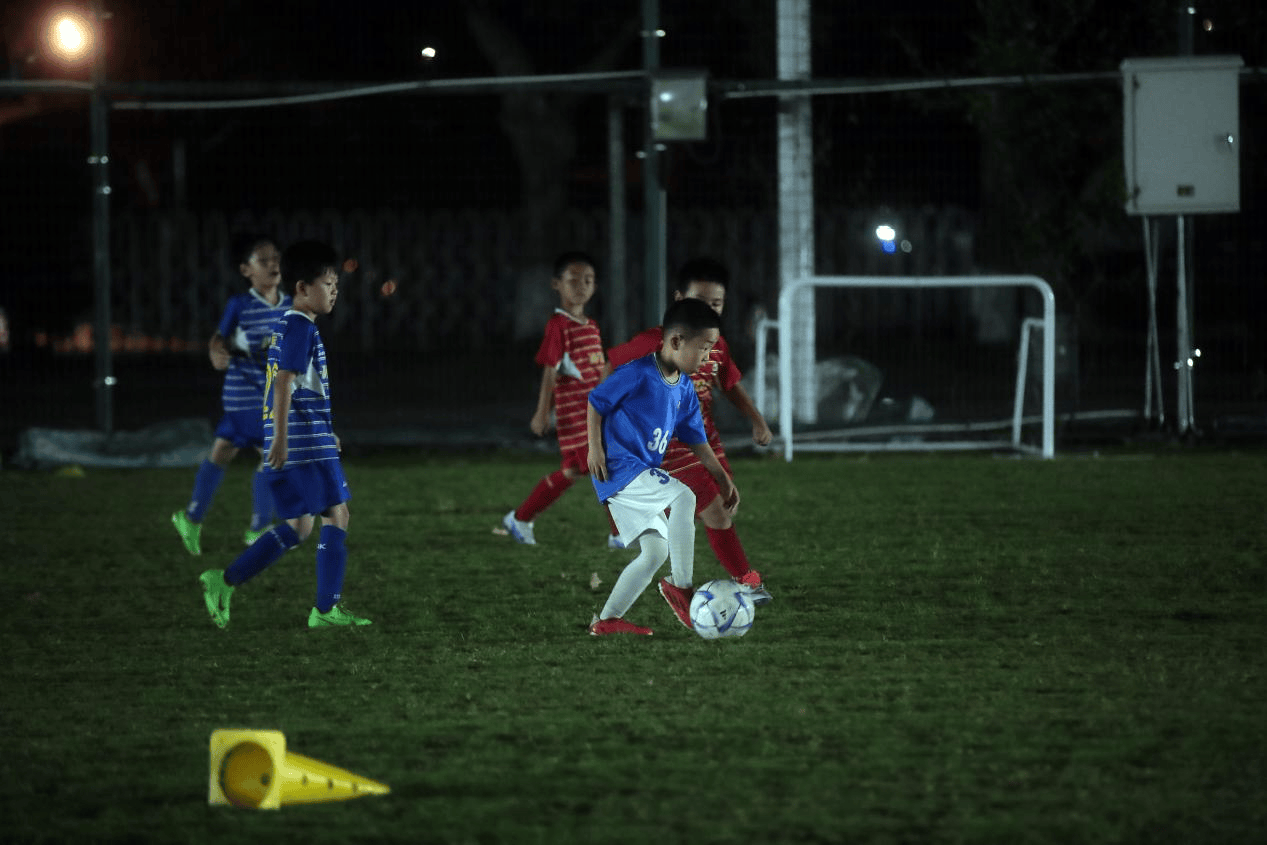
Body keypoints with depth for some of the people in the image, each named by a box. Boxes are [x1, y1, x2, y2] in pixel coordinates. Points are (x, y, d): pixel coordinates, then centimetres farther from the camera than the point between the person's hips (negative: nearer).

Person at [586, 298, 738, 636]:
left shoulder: (684, 389, 10)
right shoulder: (638, 374, -15)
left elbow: (696, 440, 18)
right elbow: (596, 402, -8)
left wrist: (723, 478, 15)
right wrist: (595, 448, -14)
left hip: (641, 475, 10)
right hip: (620, 467, -10)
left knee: (655, 551, 7)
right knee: (683, 496, -27)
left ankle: (607, 620, 12)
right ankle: (680, 585, -25)